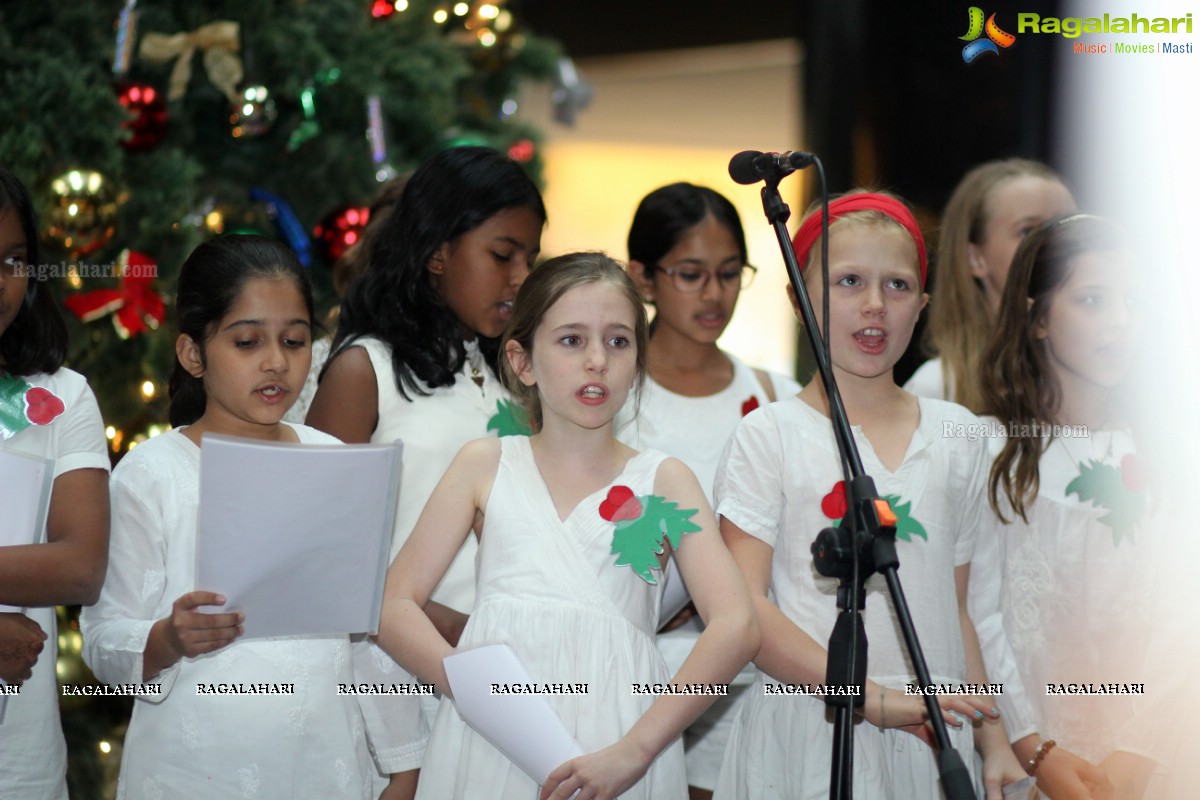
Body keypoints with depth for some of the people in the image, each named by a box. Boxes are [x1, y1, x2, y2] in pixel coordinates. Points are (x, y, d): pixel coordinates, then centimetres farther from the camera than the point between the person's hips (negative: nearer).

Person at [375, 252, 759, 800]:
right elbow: (394, 607, 5)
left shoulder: (662, 481, 8)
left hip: (617, 739, 0)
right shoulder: (486, 465, 11)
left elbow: (735, 629, -4)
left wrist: (635, 749, -16)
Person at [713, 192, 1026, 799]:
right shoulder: (770, 436, -2)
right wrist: (875, 698, -18)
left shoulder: (955, 433, 11)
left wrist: (995, 745, 8)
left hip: (933, 738, 4)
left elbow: (953, 611, 14)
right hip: (812, 735, -3)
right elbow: (741, 606, -10)